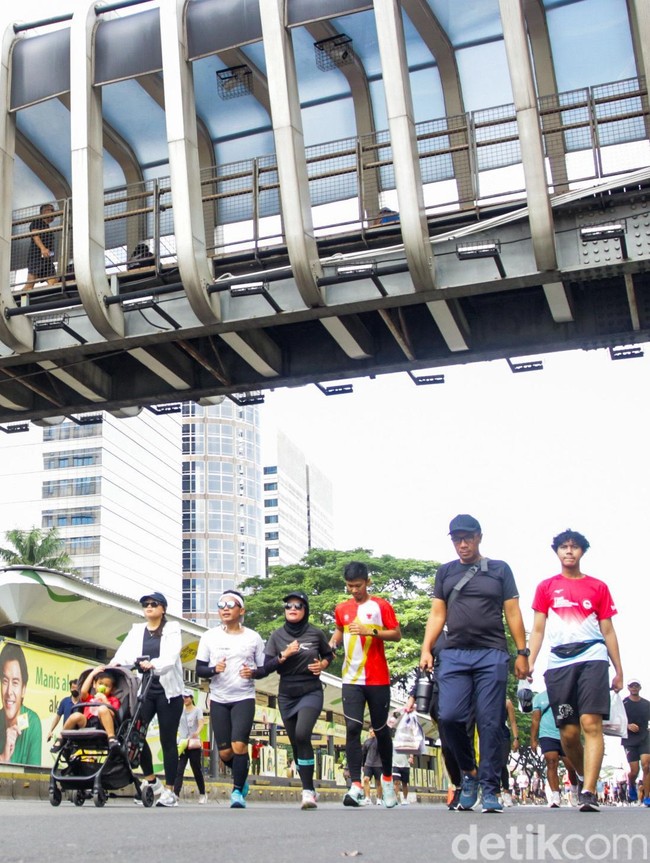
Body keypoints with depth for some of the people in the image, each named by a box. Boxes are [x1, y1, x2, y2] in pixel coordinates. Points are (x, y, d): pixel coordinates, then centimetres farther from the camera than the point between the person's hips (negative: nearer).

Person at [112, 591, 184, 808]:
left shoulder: (172, 629, 3)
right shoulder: (136, 630, 15)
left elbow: (170, 656, -14)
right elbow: (125, 652, -1)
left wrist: (153, 664, -34)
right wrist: (114, 663, -23)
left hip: (167, 690, -3)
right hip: (144, 690, 3)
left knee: (167, 741, 1)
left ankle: (169, 792, 10)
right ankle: (153, 783, 7)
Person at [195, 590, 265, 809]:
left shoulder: (253, 637, 1)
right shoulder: (209, 636, 3)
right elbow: (199, 669, 3)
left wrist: (253, 672, -16)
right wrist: (214, 669, -17)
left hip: (244, 698, -2)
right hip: (218, 700, 2)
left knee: (239, 745, -18)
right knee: (225, 752, 4)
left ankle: (237, 792, -3)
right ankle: (241, 778, 34)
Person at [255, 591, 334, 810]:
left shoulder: (316, 633, -1)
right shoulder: (277, 636, 2)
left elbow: (329, 654, 16)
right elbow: (266, 667, -2)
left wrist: (323, 664, -5)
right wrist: (284, 655, -16)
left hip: (311, 692, -3)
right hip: (286, 695, 3)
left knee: (302, 735, -24)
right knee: (296, 743, 7)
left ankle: (307, 791, -21)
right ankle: (310, 790, 23)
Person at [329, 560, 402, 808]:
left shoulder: (381, 606, -2)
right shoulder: (341, 609, 9)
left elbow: (397, 634, -5)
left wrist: (371, 631, -18)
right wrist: (331, 643, 5)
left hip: (378, 680, -2)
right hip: (351, 680, 2)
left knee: (381, 729, 9)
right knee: (353, 728, -11)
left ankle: (387, 778, 30)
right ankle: (356, 786, -12)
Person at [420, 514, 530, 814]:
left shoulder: (500, 570, 12)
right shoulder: (445, 572, 16)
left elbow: (513, 612, 9)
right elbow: (437, 614, 13)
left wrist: (522, 652, 2)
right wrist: (426, 649, 1)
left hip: (492, 655, -1)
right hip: (454, 654, 1)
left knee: (490, 723, -5)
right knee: (449, 716, -12)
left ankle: (489, 788, 5)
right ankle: (469, 771, 12)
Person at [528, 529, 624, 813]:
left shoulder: (598, 587, 13)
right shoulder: (546, 587, 14)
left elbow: (608, 631, 14)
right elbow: (538, 630, 12)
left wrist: (618, 669, 9)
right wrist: (529, 662, 0)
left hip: (592, 659, -1)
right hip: (559, 662, 1)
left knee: (591, 723, -16)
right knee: (568, 732, 2)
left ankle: (588, 792, -18)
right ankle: (583, 776, 27)